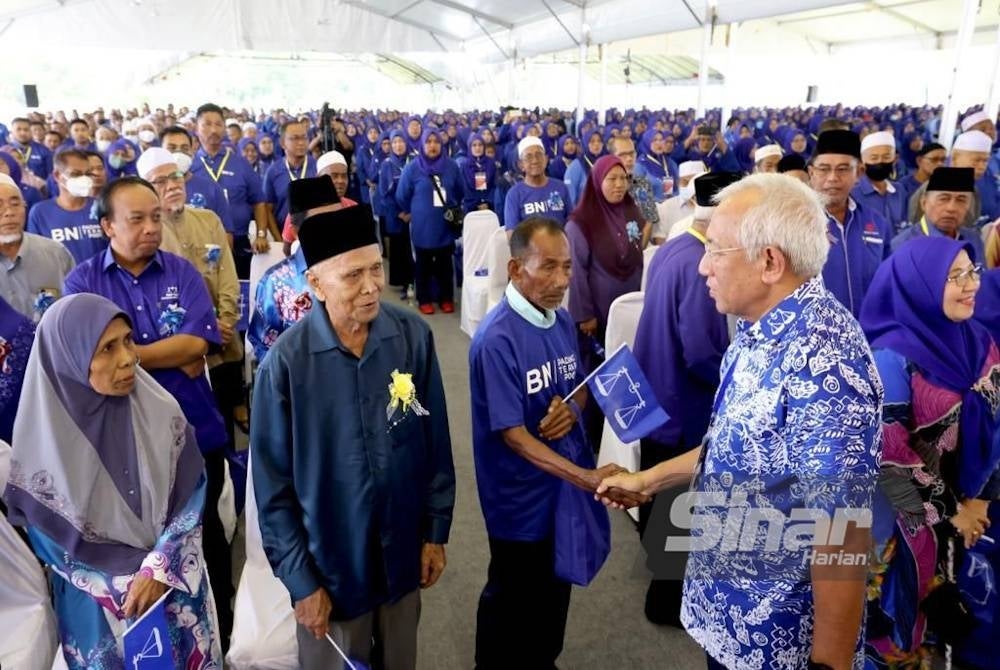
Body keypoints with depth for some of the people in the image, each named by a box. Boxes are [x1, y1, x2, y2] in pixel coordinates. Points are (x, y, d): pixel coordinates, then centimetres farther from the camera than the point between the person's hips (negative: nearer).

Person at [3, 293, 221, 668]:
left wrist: (158, 571, -16)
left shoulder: (162, 412, -12)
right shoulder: (41, 437, -15)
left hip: (178, 588, 2)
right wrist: (127, 585, -12)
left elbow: (190, 498, -6)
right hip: (97, 606, -1)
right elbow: (50, 541, -7)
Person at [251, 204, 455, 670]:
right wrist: (300, 580, -7)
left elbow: (436, 444, -2)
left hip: (403, 553, 3)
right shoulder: (286, 362, -20)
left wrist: (436, 530, 3)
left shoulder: (414, 337, -13)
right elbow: (273, 487, -11)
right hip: (329, 562, -2)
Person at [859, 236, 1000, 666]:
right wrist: (945, 515, -11)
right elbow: (889, 457, -20)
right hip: (907, 519, -6)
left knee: (959, 616, 21)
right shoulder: (892, 358, -23)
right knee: (907, 613, 13)